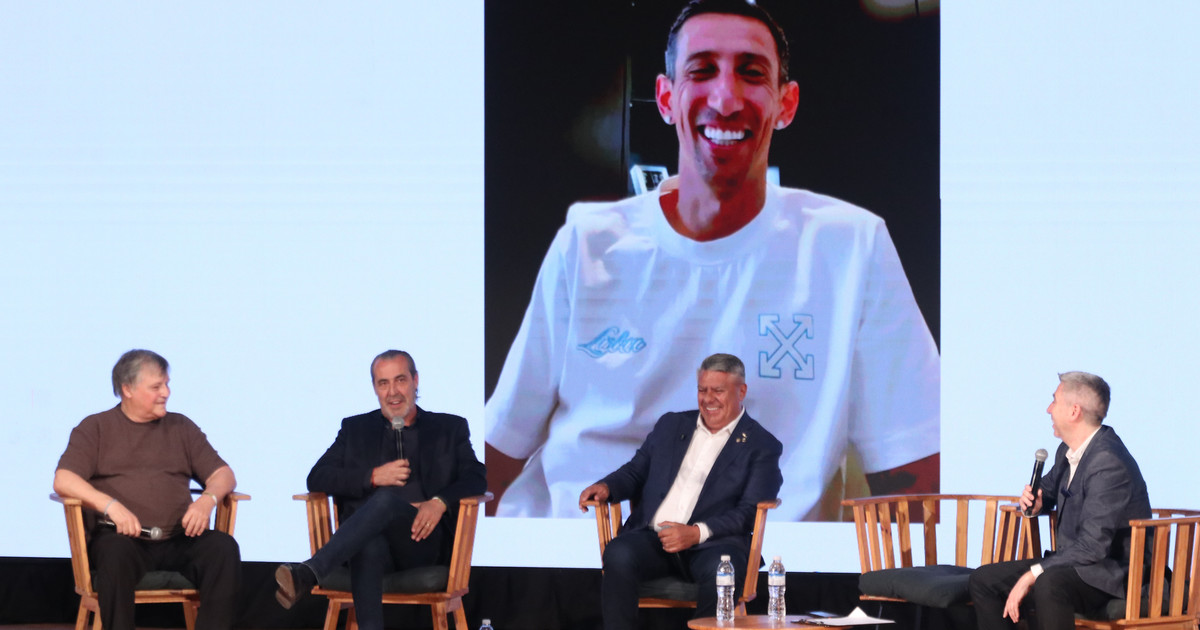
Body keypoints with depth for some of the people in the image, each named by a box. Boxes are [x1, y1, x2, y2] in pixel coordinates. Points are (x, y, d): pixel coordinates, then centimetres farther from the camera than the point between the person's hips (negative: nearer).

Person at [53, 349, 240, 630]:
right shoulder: (96, 428, 11)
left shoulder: (181, 427, 21)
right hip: (124, 537, -3)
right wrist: (110, 505, -20)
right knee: (115, 551, -38)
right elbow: (63, 481, -3)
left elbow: (223, 474, 17)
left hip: (179, 540, 3)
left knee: (223, 546, -27)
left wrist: (207, 499, -7)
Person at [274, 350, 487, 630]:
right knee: (369, 547, -40)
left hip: (423, 537, -1)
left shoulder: (450, 428, 18)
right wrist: (373, 477, -5)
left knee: (386, 500, -36)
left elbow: (477, 478, 5)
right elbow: (317, 479, 11)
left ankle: (307, 574, -52)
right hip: (367, 538, 1)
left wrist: (440, 502, -16)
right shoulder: (356, 428, 22)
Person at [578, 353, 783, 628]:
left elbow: (750, 512, -2)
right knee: (618, 554, -30)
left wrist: (696, 533, -17)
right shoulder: (670, 425, 22)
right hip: (652, 538, 3)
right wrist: (606, 487, 1)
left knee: (722, 568, -37)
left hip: (710, 544, -3)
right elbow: (636, 470, 25)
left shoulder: (762, 446, 8)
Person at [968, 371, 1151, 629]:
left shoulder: (1109, 463, -22)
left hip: (1111, 575, -10)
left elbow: (1092, 546, -28)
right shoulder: (1068, 452, 7)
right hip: (1070, 561, 10)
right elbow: (1049, 487, 30)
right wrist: (1036, 499, 3)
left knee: (1049, 585, -39)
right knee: (983, 579, 4)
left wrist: (1032, 575, -25)